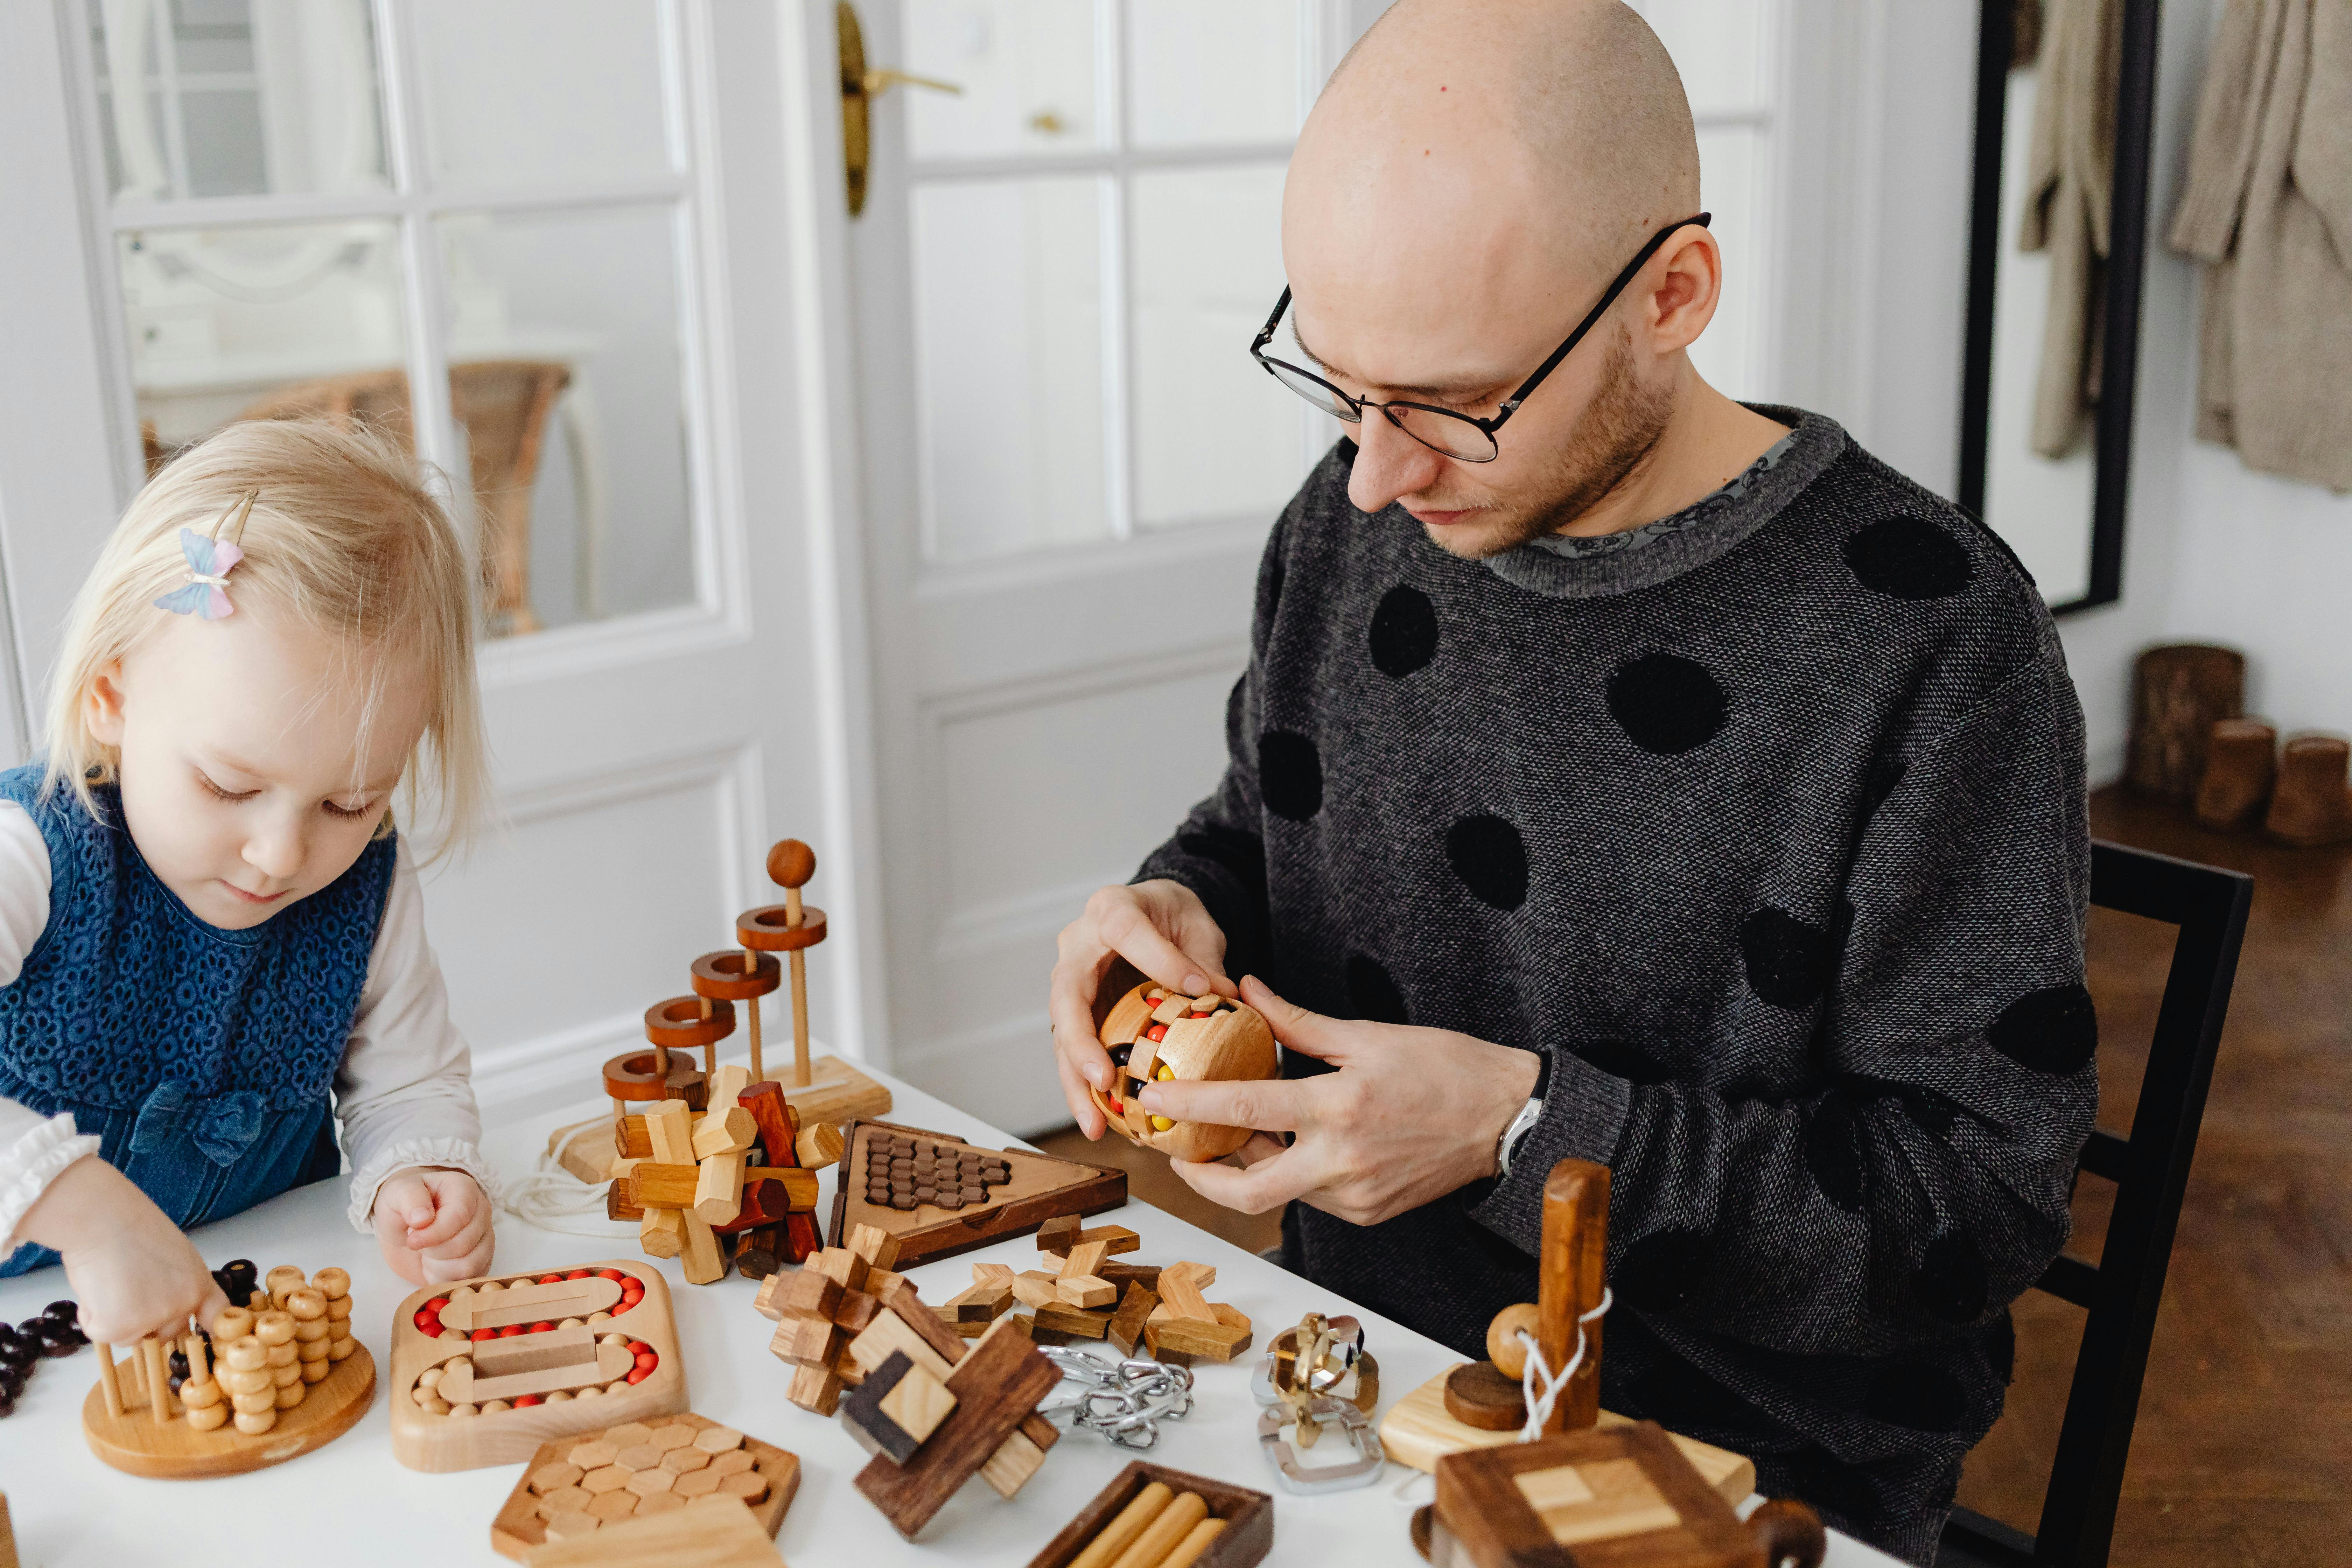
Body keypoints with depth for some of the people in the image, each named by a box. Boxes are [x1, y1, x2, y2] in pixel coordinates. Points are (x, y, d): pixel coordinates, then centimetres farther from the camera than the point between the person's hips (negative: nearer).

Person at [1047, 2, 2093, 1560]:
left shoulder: (1932, 640, -20)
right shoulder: (1350, 523, -2)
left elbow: (1981, 1198, -17)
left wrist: (1523, 1130, -24)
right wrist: (1185, 907, -8)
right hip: (1348, 1372, 5)